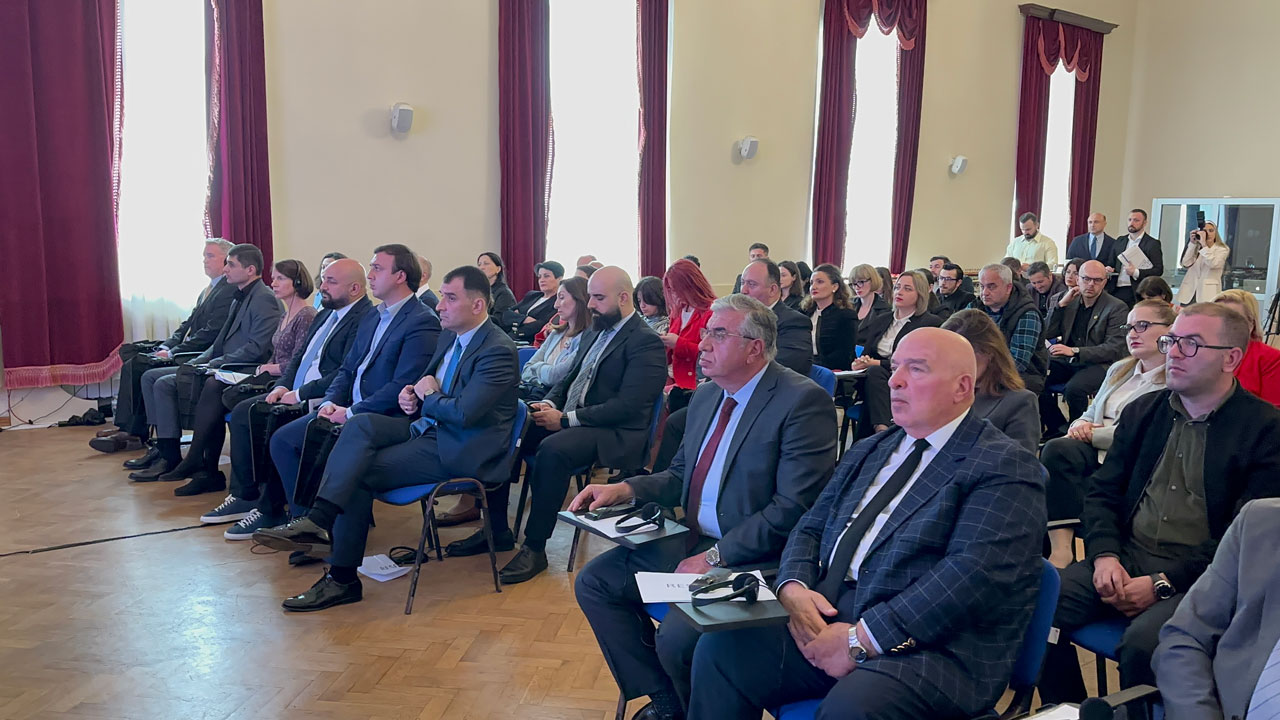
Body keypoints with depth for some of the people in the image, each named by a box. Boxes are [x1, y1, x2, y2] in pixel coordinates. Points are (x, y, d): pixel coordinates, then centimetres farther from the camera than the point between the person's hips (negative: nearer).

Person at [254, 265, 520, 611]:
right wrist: (411, 396, 3)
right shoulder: (449, 337, 14)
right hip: (427, 427, 9)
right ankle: (318, 522, -23)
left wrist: (429, 396, -8)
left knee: (359, 473, -17)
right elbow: (425, 388, 27)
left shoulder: (498, 351, -17)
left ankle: (343, 579, -12)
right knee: (361, 424, -15)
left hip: (460, 450, -9)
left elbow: (464, 414, -27)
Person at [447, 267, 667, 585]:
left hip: (613, 433, -9)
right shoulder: (595, 332, 16)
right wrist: (548, 403, 0)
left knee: (552, 451, -35)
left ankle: (535, 548, -21)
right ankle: (497, 529, 6)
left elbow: (626, 406, -20)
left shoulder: (646, 342, -12)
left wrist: (565, 419, -19)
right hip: (565, 418, 9)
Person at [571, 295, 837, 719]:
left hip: (756, 558, -8)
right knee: (594, 582, 3)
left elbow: (793, 509, -21)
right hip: (696, 542, 9)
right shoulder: (705, 396, 11)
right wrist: (623, 490, 0)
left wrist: (715, 556, -21)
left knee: (677, 639, -27)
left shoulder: (803, 401, -16)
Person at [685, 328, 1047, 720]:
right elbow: (809, 529, 19)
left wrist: (863, 639, -20)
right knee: (720, 648, -14)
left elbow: (974, 572, -18)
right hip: (823, 622, 7)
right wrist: (793, 588, -4)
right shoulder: (867, 451, 20)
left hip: (933, 647, -6)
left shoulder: (1006, 467, -5)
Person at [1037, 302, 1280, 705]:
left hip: (1196, 578, -5)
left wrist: (1163, 582, -16)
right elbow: (1102, 492, 13)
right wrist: (1105, 555, -6)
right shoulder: (1142, 411, 14)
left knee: (1142, 642, -34)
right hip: (1123, 559, 5)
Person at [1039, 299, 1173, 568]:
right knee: (1055, 449, -27)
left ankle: (1062, 550, -30)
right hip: (1094, 452, 7)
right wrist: (1080, 425, 1)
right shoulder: (1119, 370, 24)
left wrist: (1092, 434, -6)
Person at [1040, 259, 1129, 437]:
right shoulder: (1071, 301, 12)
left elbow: (1114, 349, -12)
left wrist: (1075, 351, -23)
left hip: (1099, 364, -5)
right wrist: (1061, 304, -1)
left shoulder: (1117, 308, -4)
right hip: (1067, 362, 5)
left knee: (1074, 388, -35)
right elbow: (1048, 333, 9)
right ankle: (1059, 429, -2)